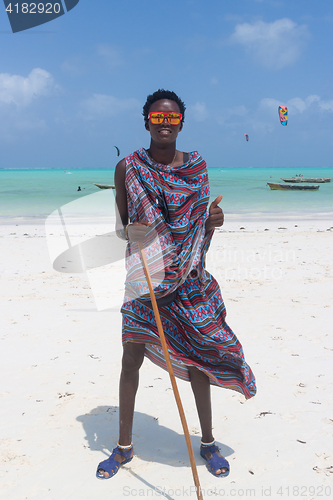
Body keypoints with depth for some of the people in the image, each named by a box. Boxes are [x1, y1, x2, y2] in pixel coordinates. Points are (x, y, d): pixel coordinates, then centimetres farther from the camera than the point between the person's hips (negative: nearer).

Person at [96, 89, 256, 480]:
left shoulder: (197, 168, 4)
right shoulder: (128, 168, -1)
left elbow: (201, 233, 9)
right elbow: (119, 226, 3)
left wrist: (213, 222, -13)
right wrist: (130, 233, -19)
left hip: (190, 282, 1)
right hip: (143, 278, 0)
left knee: (197, 359, 8)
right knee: (131, 359, 6)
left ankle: (208, 442, 29)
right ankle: (124, 446, 27)